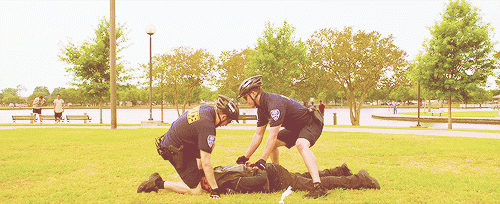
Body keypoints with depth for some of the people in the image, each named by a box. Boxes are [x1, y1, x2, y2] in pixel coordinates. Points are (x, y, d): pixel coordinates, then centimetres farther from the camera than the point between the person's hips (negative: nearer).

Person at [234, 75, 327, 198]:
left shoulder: (275, 103, -29)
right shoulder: (262, 107, 1)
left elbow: (273, 136, -32)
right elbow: (258, 135, 9)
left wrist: (262, 161, -29)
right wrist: (245, 157, 10)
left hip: (311, 123, -10)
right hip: (296, 127, 10)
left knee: (301, 145, -37)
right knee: (272, 143, 12)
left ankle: (318, 186, -47)